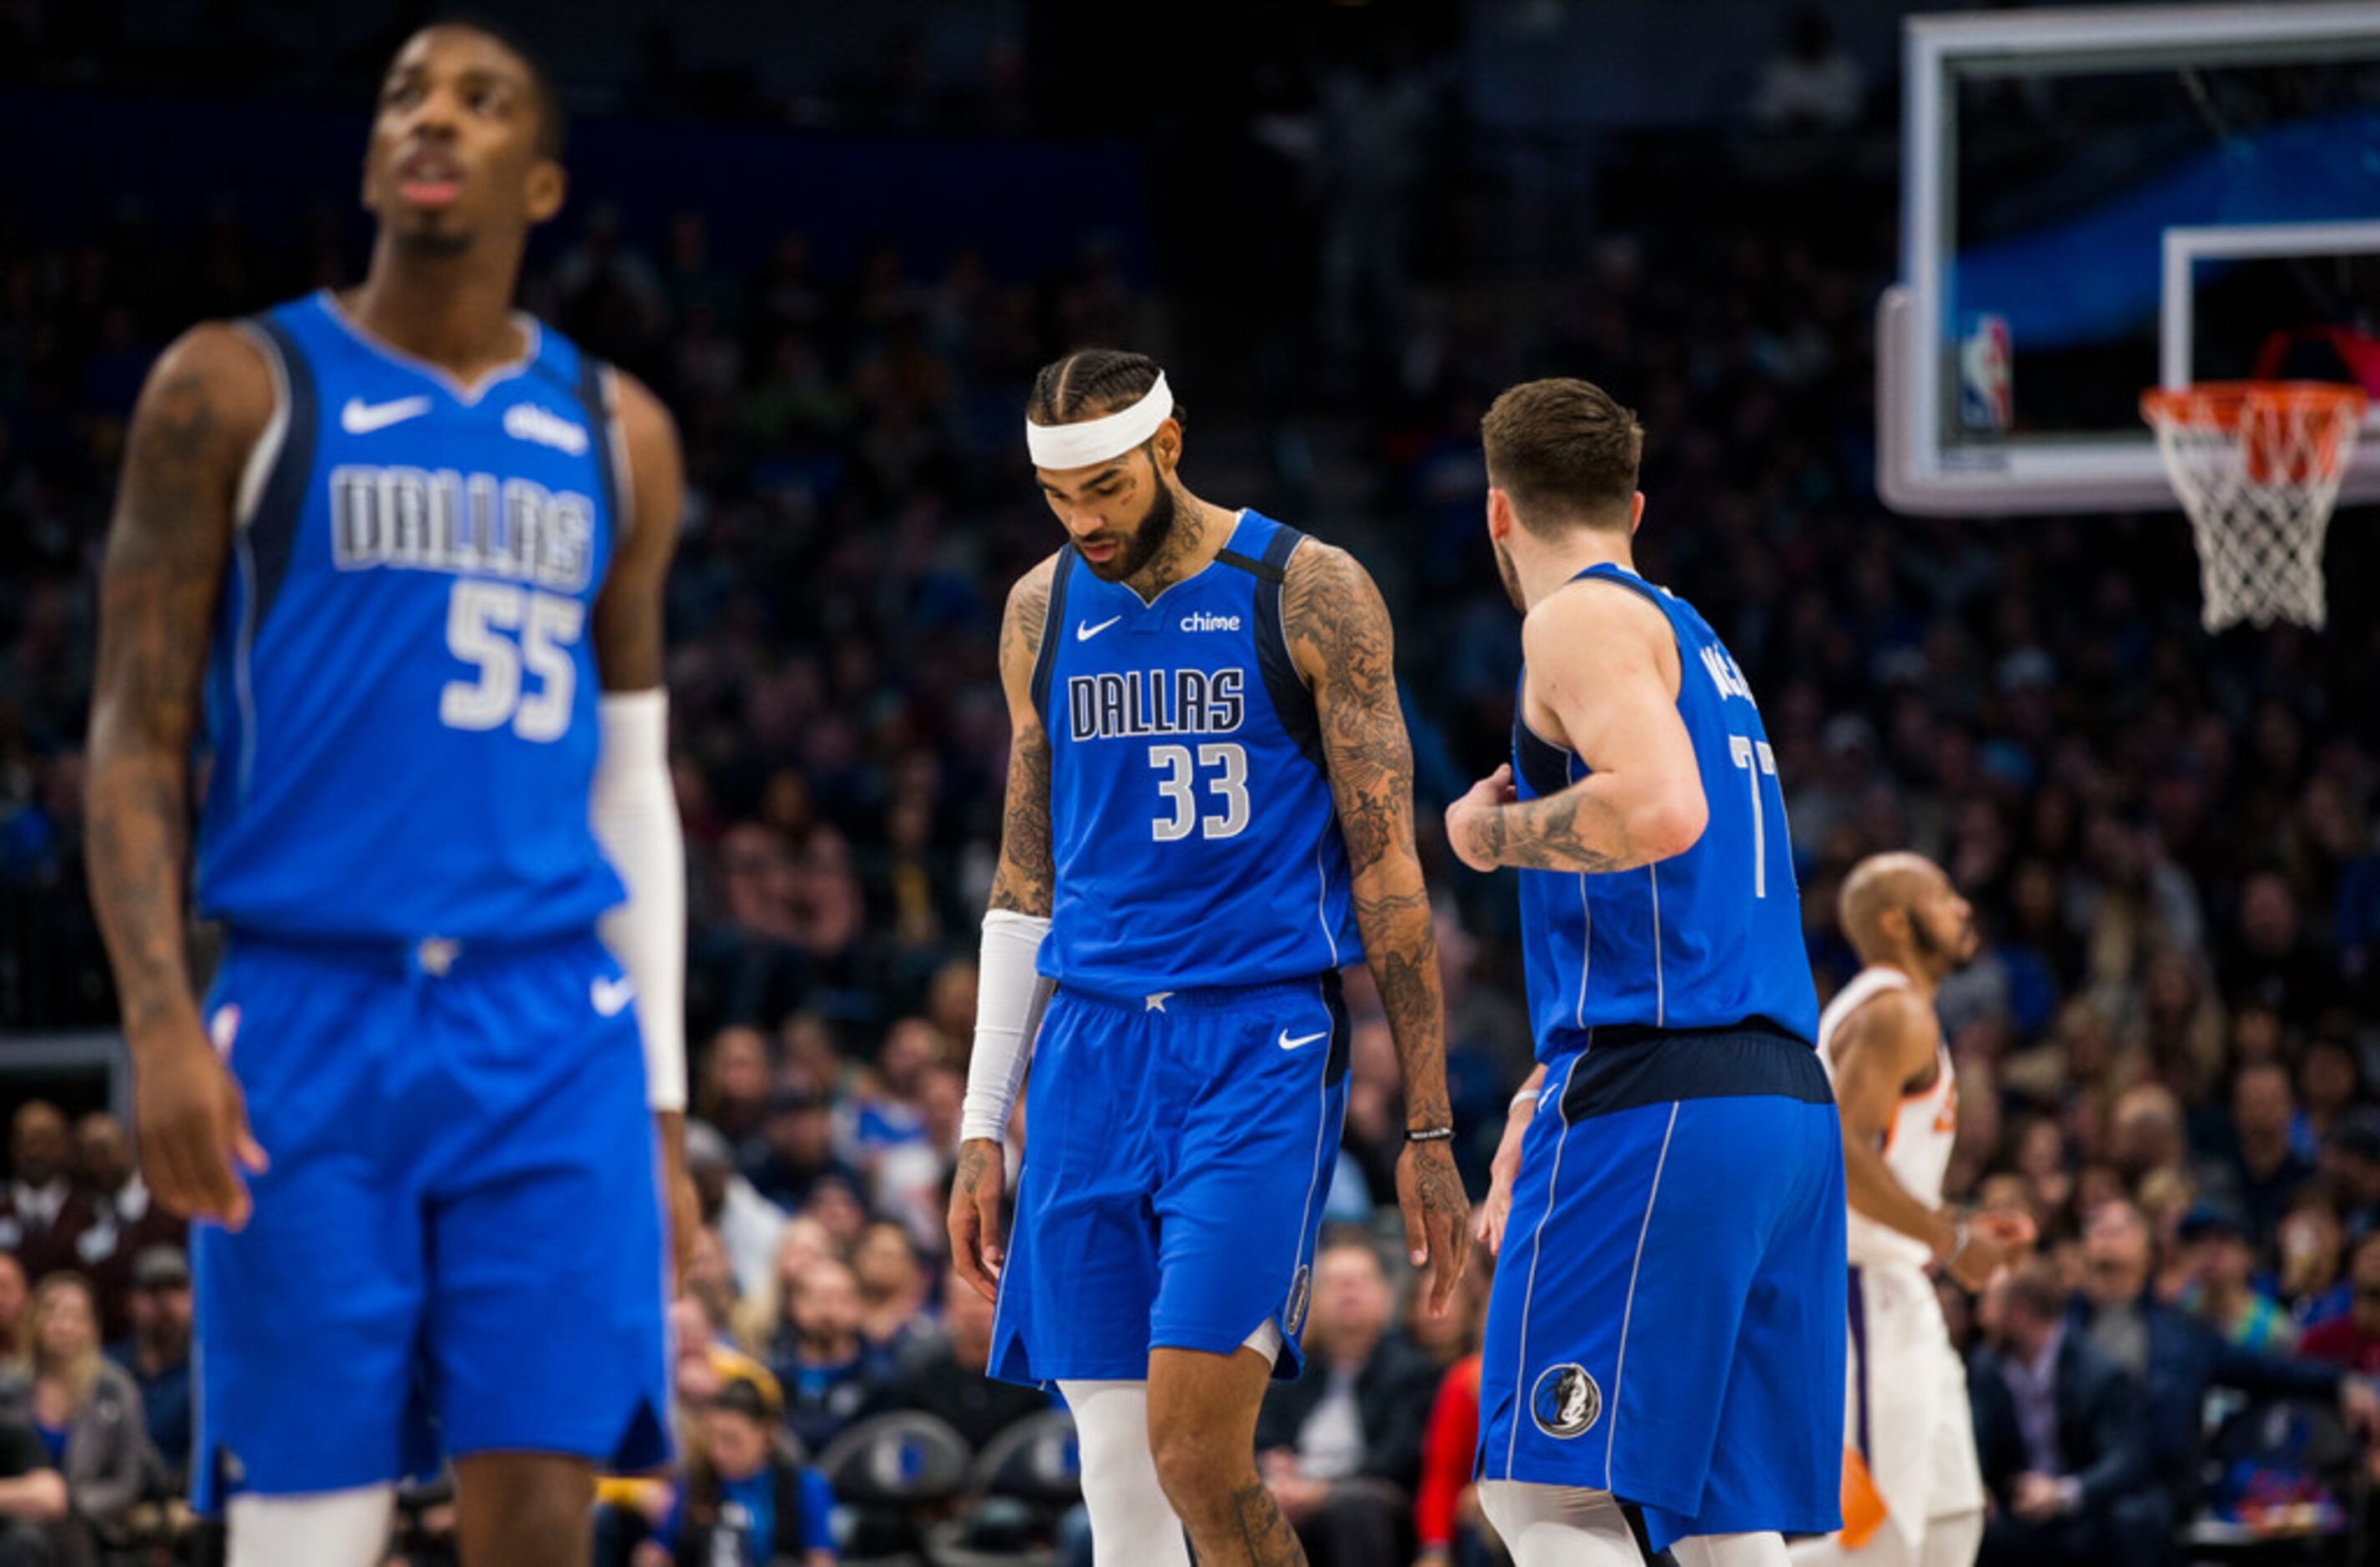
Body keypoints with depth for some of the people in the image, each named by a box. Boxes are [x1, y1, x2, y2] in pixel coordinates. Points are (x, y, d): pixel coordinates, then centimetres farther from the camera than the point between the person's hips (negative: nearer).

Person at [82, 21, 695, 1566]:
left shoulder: (615, 435, 13)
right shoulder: (238, 391, 3)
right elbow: (137, 733, 0)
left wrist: (662, 1099, 13)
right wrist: (161, 1025, -13)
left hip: (550, 1033, 3)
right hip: (311, 1018, -3)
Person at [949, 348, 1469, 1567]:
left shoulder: (1310, 595, -3)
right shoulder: (1043, 613, 11)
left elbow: (1386, 868, -2)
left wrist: (1427, 1130, -5)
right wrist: (982, 1131, 14)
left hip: (1261, 1048, -5)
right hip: (1091, 1048, 5)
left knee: (1197, 1451, -17)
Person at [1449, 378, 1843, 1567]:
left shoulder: (1581, 619, -3)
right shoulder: (1694, 641, 26)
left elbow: (1661, 810, -23)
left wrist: (1494, 833, -5)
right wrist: (1533, 1115, 31)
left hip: (1654, 1109, -9)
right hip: (1790, 1102, 9)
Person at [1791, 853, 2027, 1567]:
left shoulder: (1876, 1010, 20)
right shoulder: (1898, 1014, -12)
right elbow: (1843, 1153, -24)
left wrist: (1957, 1227, 19)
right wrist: (1948, 1240, -18)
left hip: (1896, 1293, 11)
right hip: (1864, 1291, -11)